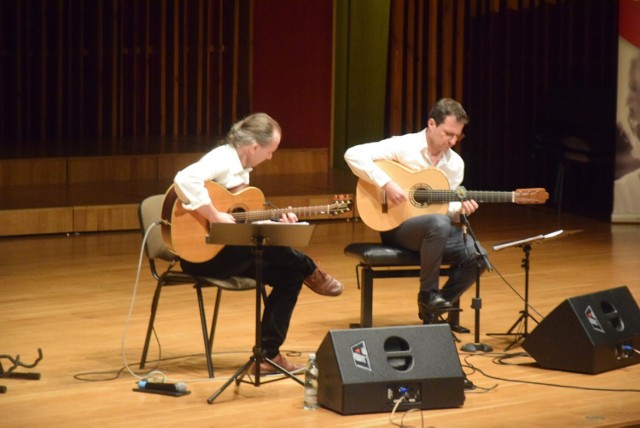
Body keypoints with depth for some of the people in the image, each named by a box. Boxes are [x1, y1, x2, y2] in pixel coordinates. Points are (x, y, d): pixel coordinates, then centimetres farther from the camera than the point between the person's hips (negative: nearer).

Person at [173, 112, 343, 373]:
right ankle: (312, 274, 3)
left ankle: (268, 355, 0)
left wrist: (277, 221, 4)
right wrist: (215, 217, -31)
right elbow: (185, 180, -37)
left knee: (290, 275, -2)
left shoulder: (241, 167, 13)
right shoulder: (222, 159, -17)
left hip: (231, 253, 10)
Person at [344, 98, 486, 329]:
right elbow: (353, 154, -20)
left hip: (437, 228, 6)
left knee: (477, 256, -19)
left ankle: (433, 309, 1)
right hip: (397, 225, -6)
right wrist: (387, 184, -27)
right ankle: (427, 294, -20)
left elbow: (445, 207, 12)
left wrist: (459, 209, -12)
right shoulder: (403, 146, -11)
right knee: (439, 223, -38)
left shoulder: (455, 163, 7)